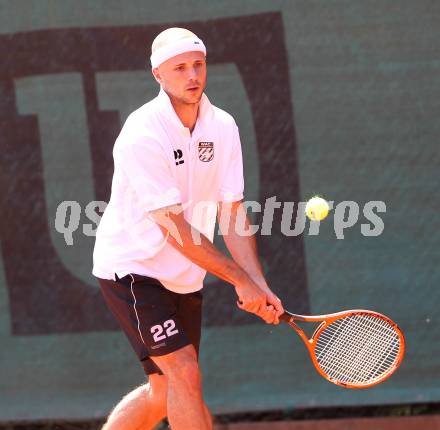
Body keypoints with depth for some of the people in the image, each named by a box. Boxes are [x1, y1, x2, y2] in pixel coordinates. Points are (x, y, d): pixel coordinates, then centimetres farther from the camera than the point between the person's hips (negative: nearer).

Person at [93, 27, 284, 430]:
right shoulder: (142, 136, -22)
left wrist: (259, 288, -12)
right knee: (186, 374, -18)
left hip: (184, 277, 7)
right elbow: (174, 228, -24)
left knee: (165, 392, 11)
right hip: (132, 269, -7)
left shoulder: (223, 126, -1)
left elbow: (232, 214, 0)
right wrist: (241, 280, -22)